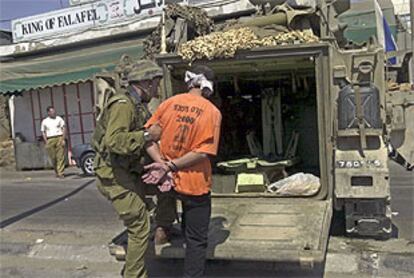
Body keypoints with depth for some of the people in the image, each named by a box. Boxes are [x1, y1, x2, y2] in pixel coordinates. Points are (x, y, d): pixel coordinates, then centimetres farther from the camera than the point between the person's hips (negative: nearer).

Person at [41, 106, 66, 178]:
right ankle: (57, 172, 18)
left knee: (60, 157, -7)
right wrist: (46, 142, -1)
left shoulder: (59, 119, 7)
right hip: (50, 140, 1)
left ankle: (60, 173, -5)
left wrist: (63, 139, -5)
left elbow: (64, 128, 4)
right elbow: (43, 132, 9)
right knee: (53, 157, 1)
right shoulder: (44, 121, 8)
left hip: (59, 138, 0)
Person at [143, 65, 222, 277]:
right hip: (195, 183, -4)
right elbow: (203, 152, -18)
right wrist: (170, 167, -19)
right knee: (197, 241, 10)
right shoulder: (212, 112, -10)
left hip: (171, 180, 4)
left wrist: (163, 164, -14)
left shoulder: (170, 102, -2)